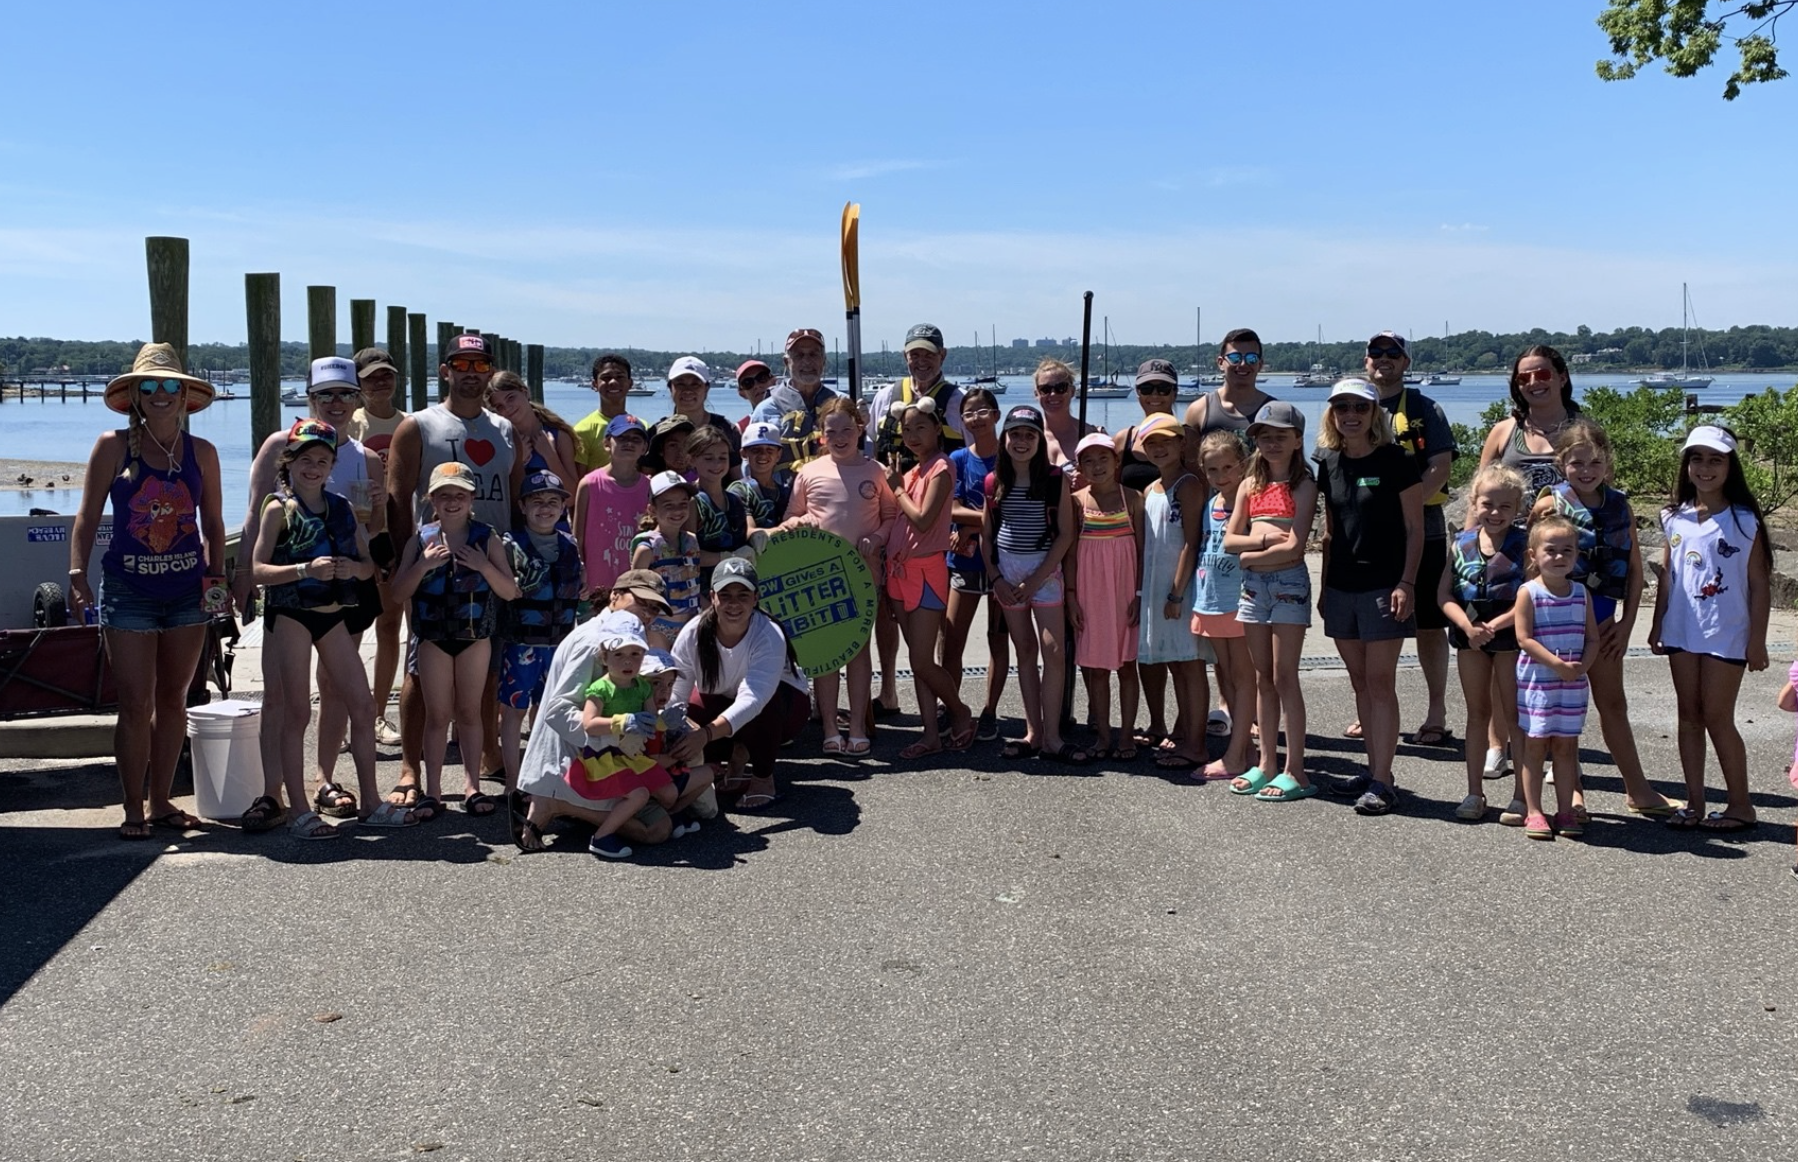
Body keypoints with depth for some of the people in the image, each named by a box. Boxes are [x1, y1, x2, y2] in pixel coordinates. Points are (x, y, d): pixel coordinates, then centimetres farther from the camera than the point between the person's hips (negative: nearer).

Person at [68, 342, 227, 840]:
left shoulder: (202, 453, 6)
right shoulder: (112, 447, 0)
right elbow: (88, 517, 1)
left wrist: (218, 577, 1)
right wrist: (77, 573, -8)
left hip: (187, 591, 3)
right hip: (127, 592, -2)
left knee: (173, 701, 9)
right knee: (135, 704, -3)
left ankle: (161, 801, 20)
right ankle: (133, 810, 7)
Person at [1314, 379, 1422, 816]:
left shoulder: (1396, 462, -6)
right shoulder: (1328, 463, 9)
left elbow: (1414, 530, -6)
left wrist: (1406, 583, -14)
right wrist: (1324, 585, 14)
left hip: (1383, 586, -6)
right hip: (1340, 587, 6)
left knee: (1380, 682, -6)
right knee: (1360, 682, 11)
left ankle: (1382, 781, -3)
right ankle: (1374, 769, 20)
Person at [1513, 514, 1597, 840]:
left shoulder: (1581, 593, 7)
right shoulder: (1529, 592, -7)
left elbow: (1592, 637, 8)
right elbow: (1524, 638, -12)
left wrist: (1582, 666, -10)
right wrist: (1558, 664, -19)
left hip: (1573, 684, 4)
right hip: (1536, 681, -4)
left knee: (1566, 745, 9)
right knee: (1535, 745, 2)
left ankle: (1567, 810, 16)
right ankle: (1533, 812, 9)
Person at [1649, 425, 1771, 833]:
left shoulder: (1745, 520, -6)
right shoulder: (1675, 518, 6)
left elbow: (1759, 585, -5)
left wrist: (1757, 640, -7)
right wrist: (1657, 623, 10)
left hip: (1726, 634, -4)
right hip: (1682, 632, 4)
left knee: (1717, 717, -2)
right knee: (1689, 716, 8)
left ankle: (1739, 804, 11)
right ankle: (1694, 802, 15)